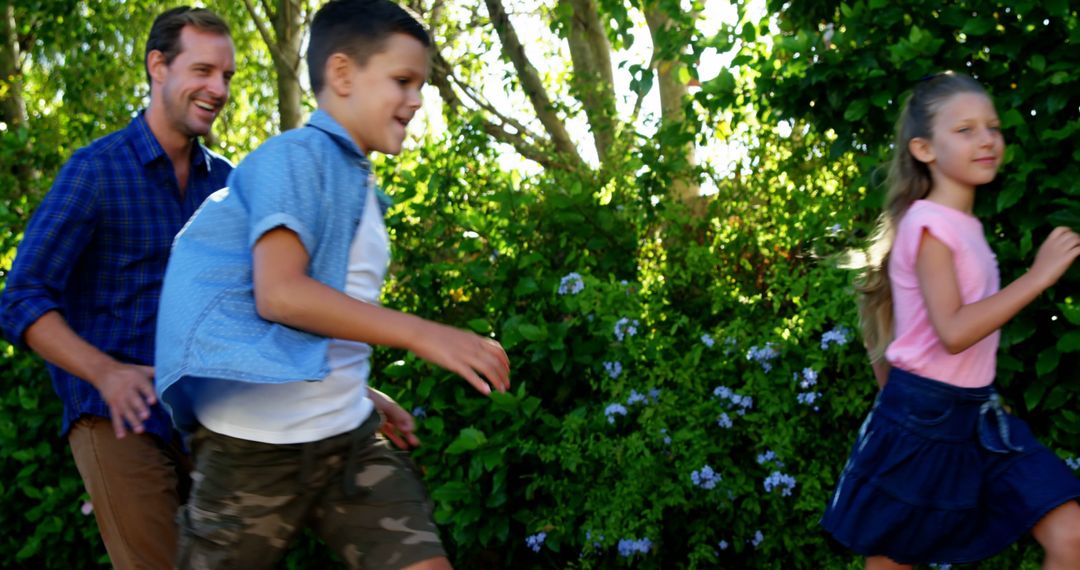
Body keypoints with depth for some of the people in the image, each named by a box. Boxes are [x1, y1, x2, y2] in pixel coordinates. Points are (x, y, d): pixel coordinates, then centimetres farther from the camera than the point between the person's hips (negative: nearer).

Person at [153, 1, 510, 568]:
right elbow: (279, 293, -23)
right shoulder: (295, 156, -10)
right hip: (259, 443, -7)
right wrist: (425, 335, -25)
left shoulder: (359, 188, 16)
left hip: (349, 438, 8)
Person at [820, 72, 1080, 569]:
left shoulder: (963, 225, 8)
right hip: (923, 417, -7)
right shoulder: (931, 223, -17)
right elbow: (953, 331, -27)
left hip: (976, 415, 7)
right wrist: (1038, 275, -26)